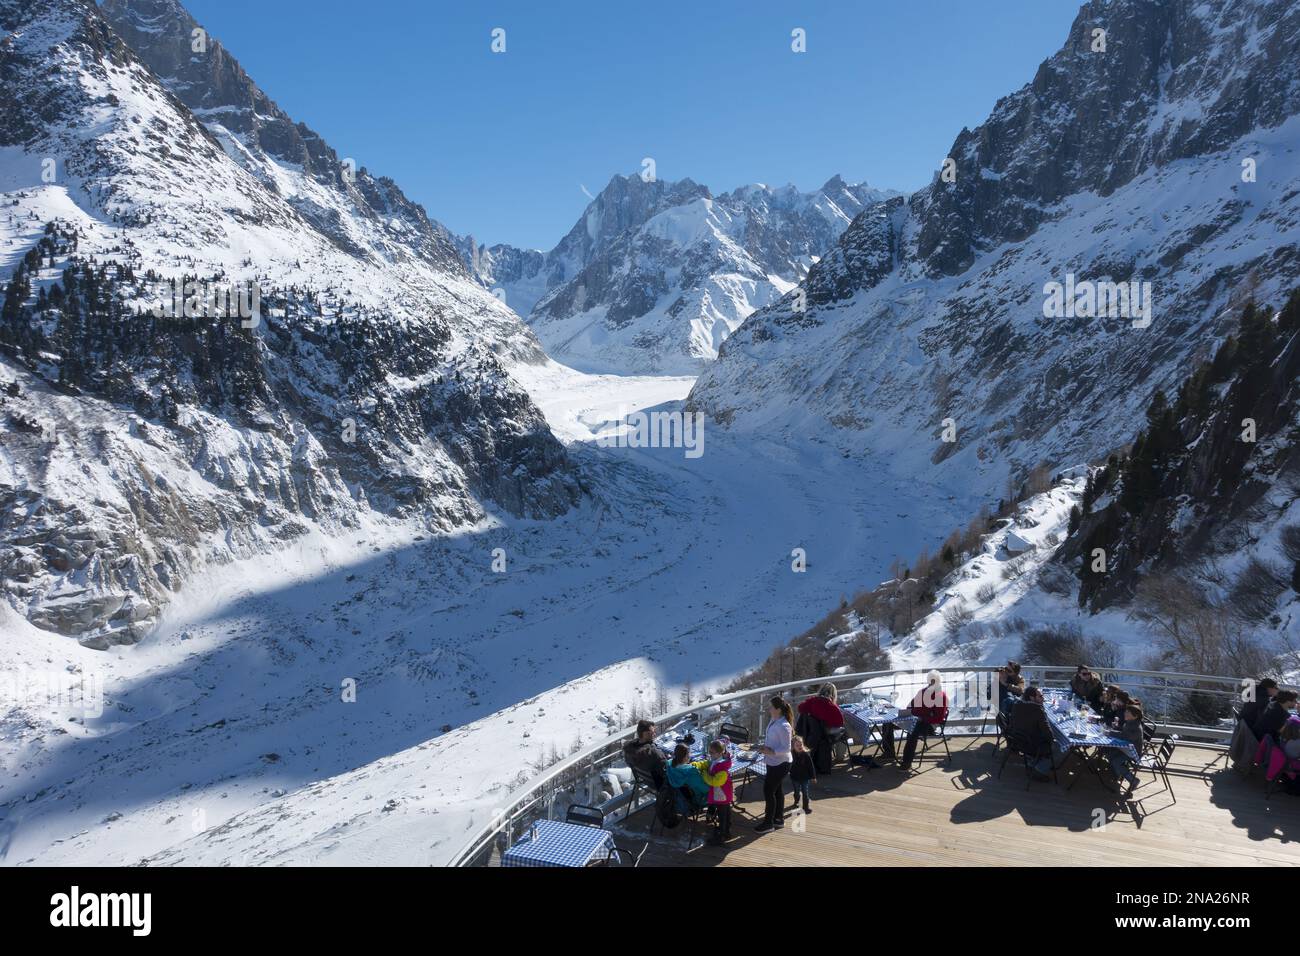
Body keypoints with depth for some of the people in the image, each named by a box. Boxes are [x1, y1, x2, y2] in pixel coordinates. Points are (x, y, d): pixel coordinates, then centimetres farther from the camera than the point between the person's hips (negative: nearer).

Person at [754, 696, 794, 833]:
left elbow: (786, 748, -22)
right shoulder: (773, 721, 5)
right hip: (773, 763, 9)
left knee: (768, 791, -3)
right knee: (776, 791, 18)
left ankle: (768, 823, 8)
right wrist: (764, 746, 0)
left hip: (780, 764, -9)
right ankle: (779, 819, 31)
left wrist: (771, 751, -31)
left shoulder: (783, 726, -24)